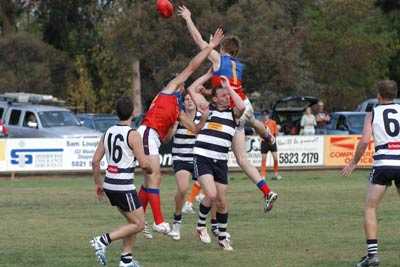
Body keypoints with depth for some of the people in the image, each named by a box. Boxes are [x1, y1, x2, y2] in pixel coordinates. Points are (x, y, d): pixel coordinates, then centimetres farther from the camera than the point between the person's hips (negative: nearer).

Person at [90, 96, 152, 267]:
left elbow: (95, 161, 9)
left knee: (133, 221, 20)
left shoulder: (108, 132, 8)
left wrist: (98, 183, 20)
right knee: (139, 224, 3)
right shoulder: (133, 135, -12)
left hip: (109, 184, 8)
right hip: (124, 187, -7)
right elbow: (144, 163, -15)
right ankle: (104, 240, -11)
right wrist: (151, 170, 8)